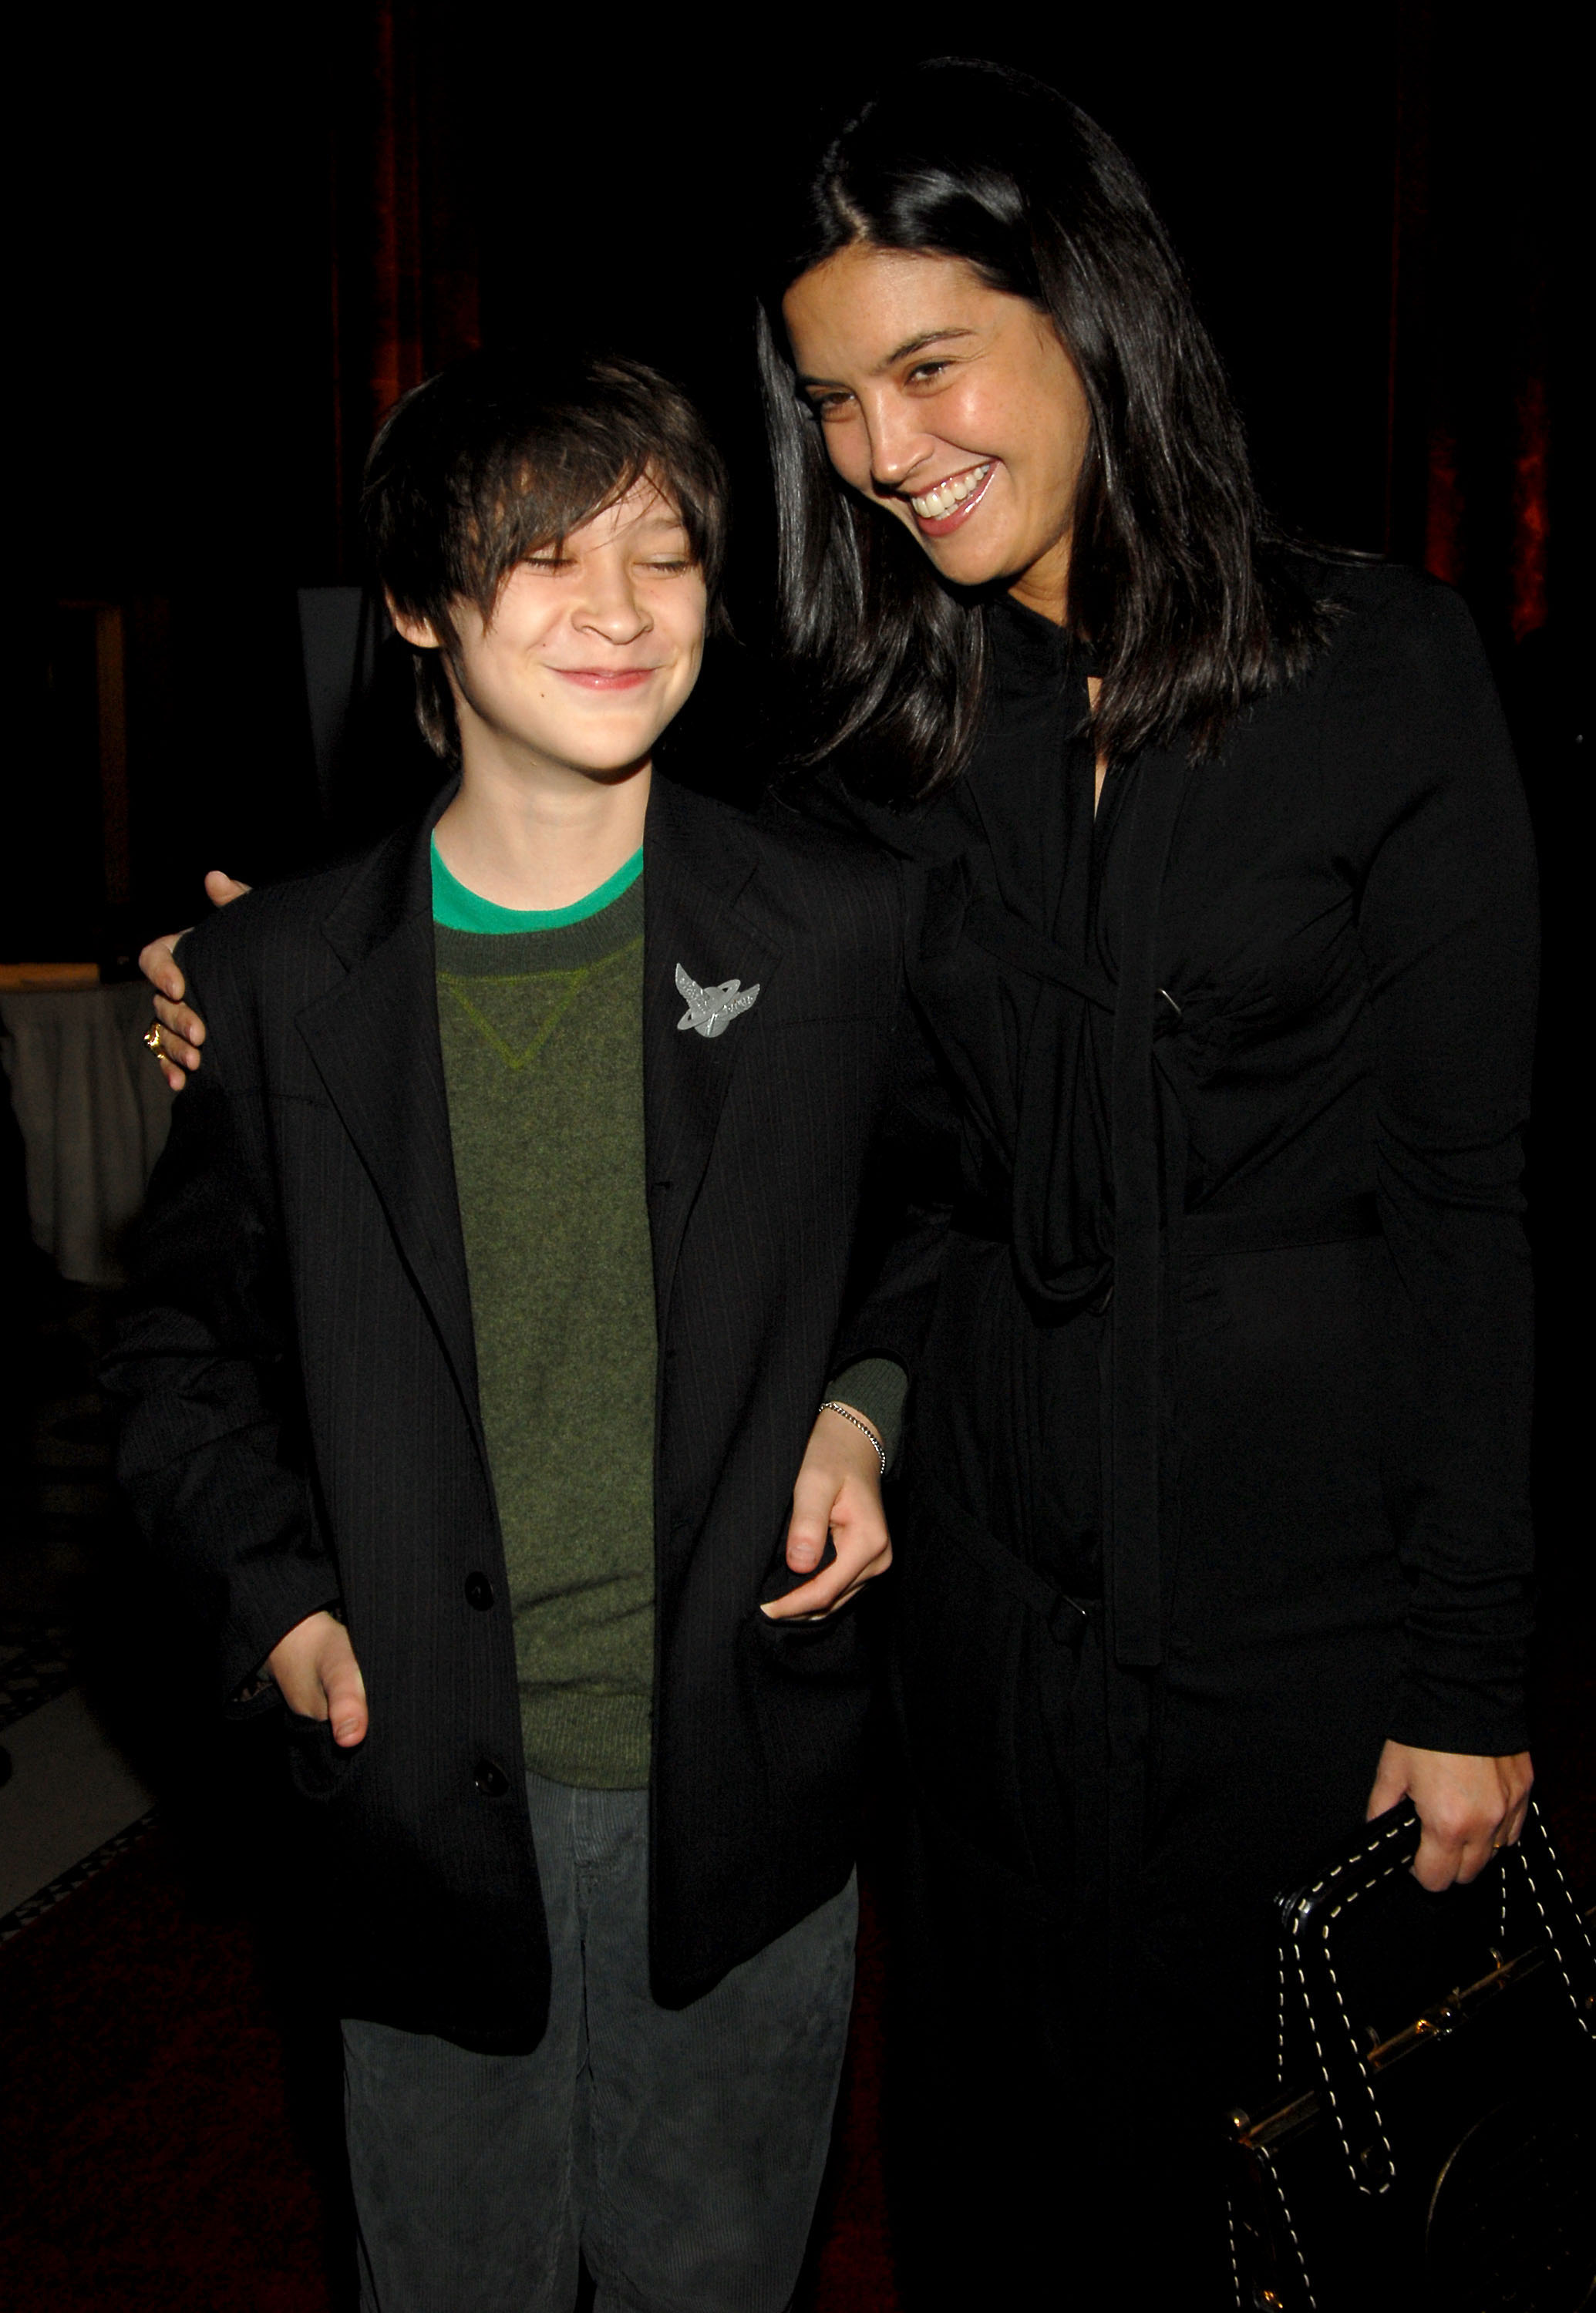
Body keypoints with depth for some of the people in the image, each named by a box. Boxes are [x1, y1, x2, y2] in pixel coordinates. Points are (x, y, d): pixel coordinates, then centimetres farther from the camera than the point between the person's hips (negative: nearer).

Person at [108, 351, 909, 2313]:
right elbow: (185, 1343, 7)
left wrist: (864, 1413, -7)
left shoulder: (840, 936, -5)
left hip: (743, 1800, 0)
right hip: (430, 1793, 0)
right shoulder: (275, 976, -4)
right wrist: (275, 1601, -5)